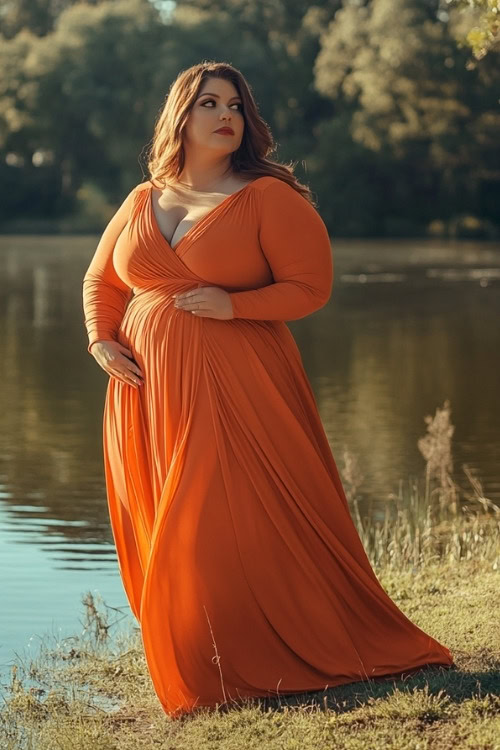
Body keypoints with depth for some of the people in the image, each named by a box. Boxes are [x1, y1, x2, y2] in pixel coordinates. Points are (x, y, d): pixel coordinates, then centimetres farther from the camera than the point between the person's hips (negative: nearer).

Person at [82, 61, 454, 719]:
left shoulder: (268, 197, -2)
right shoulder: (142, 202, 13)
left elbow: (310, 286, -5)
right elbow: (100, 279, 23)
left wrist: (233, 305, -17)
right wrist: (101, 341, 5)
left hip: (235, 390, -5)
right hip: (148, 395, 5)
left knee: (243, 533, -8)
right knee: (165, 542, 6)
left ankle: (277, 664, 6)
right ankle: (194, 672, 17)